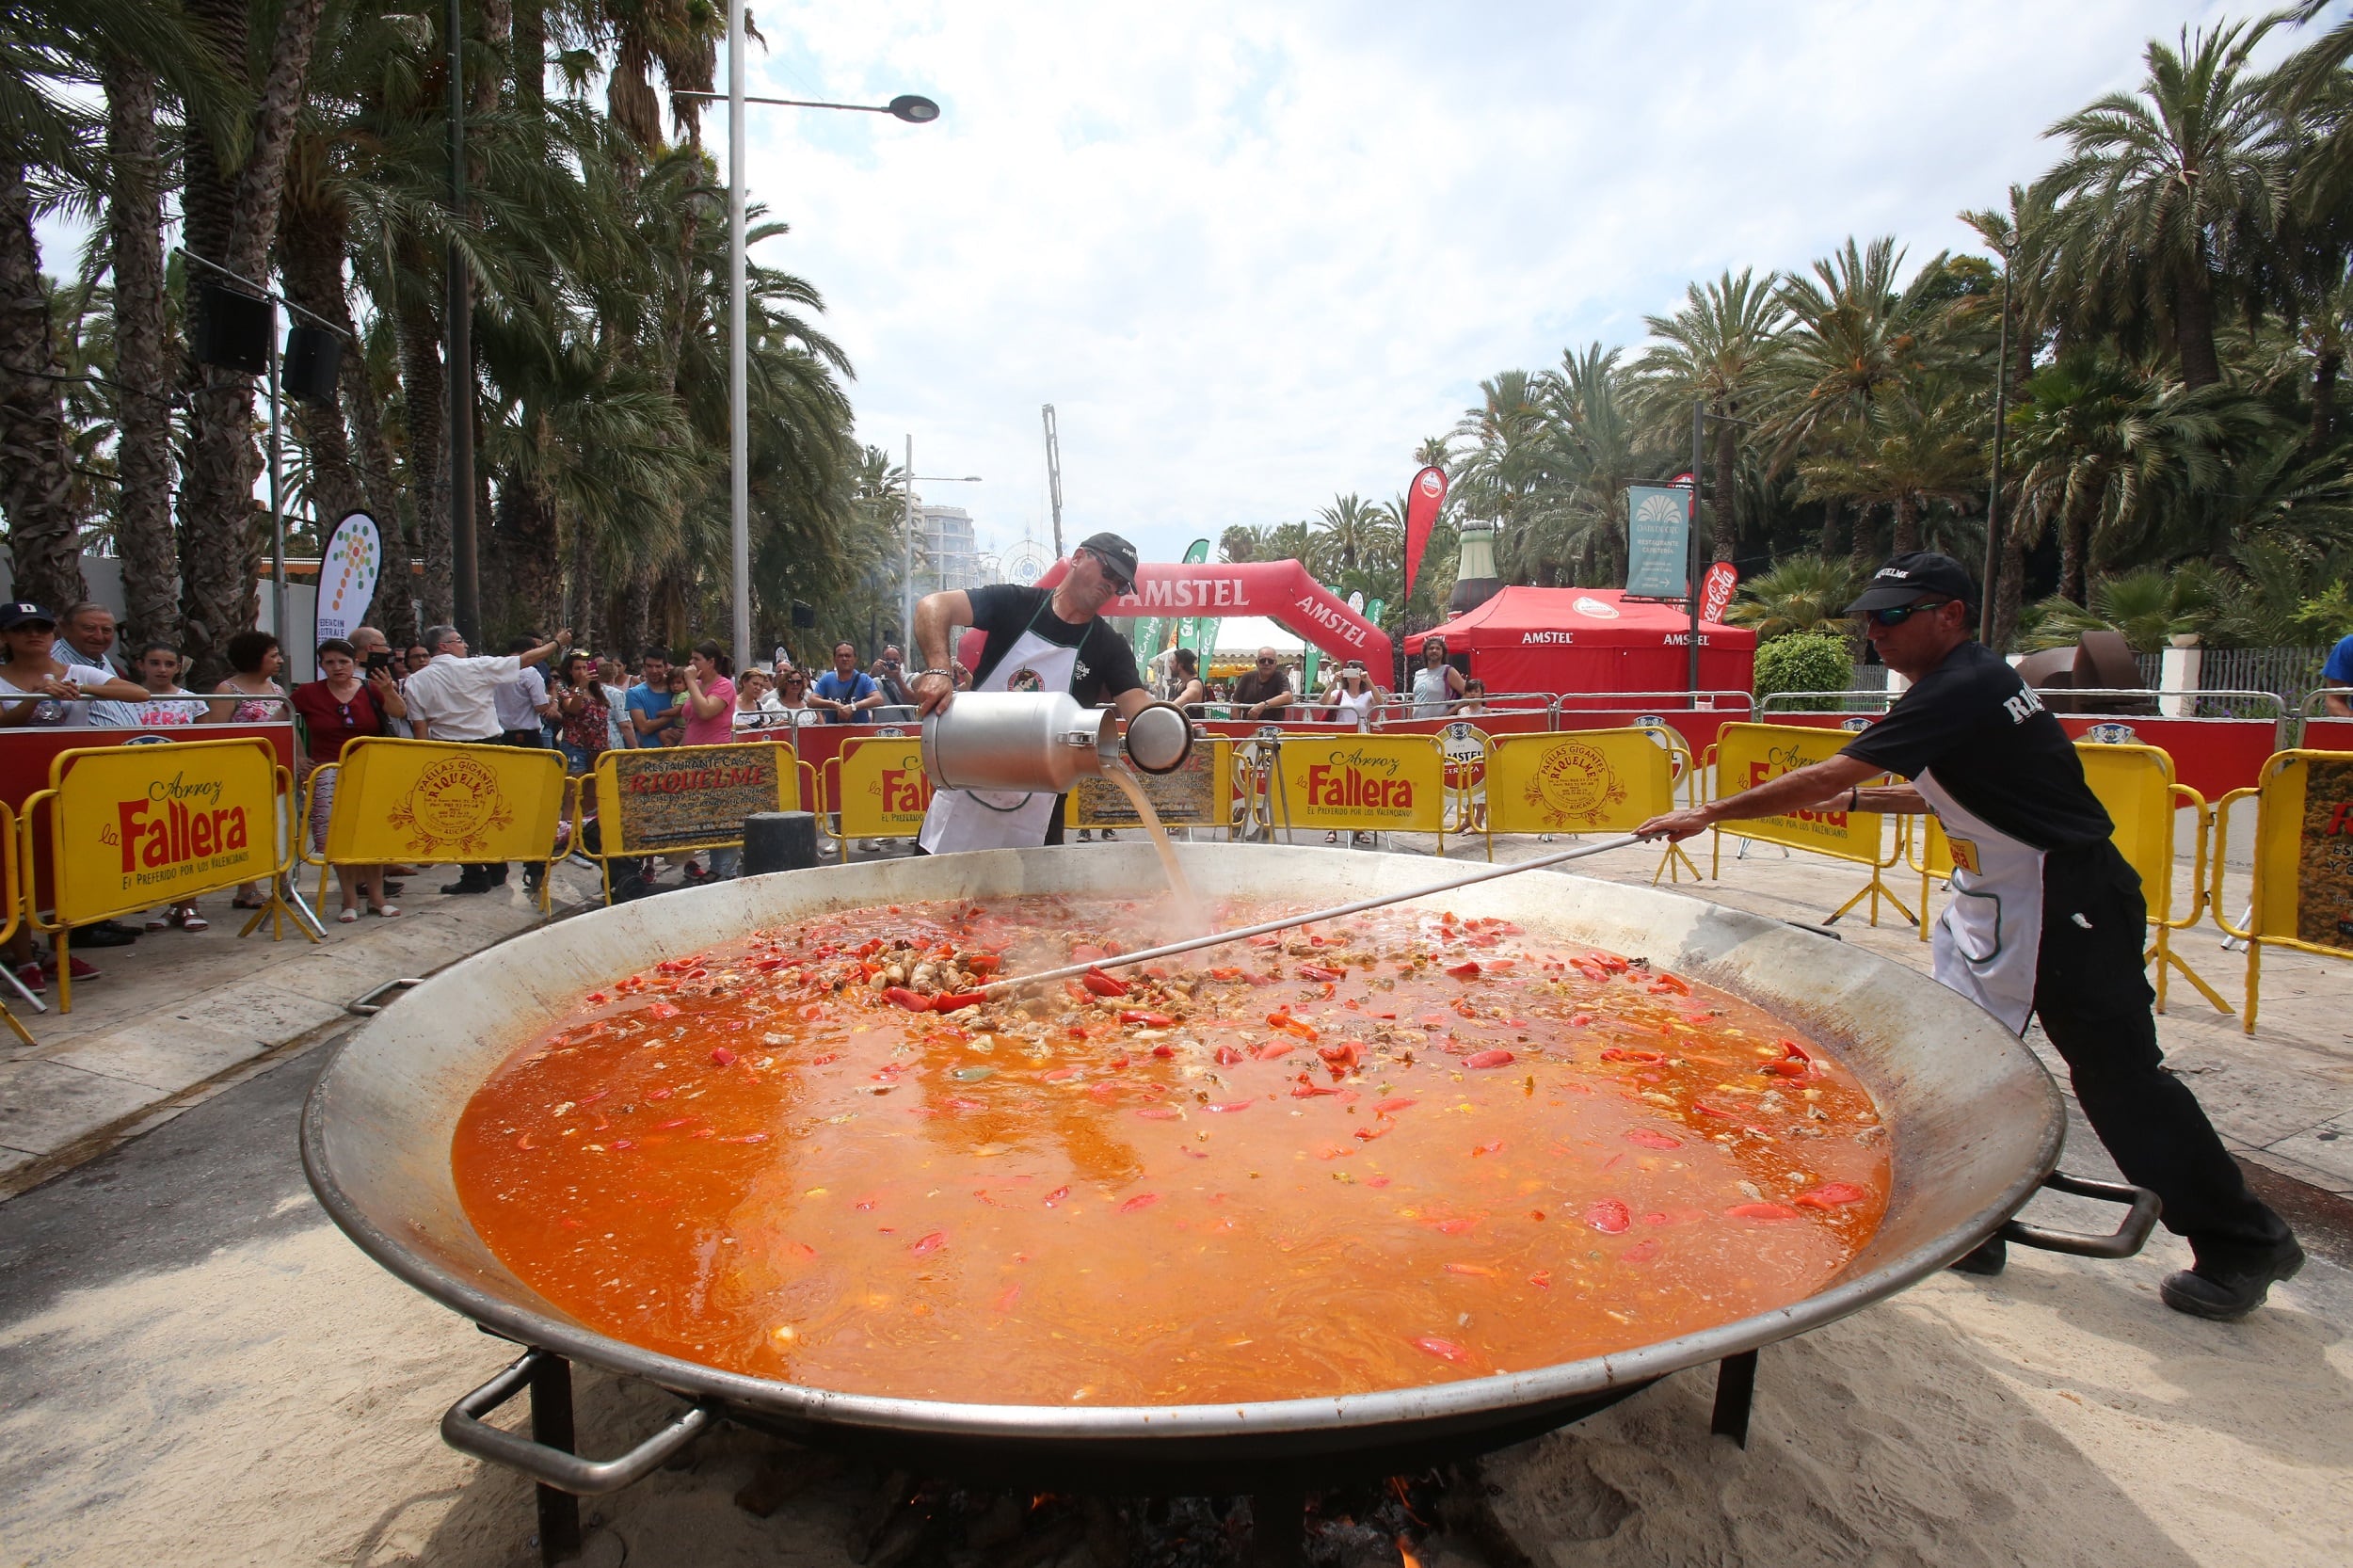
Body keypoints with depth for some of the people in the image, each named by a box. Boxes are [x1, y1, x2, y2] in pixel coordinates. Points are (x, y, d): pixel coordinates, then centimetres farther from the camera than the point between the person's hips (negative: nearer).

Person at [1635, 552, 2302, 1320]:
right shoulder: (1970, 680, 7)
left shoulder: (1959, 691, -23)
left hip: (2068, 908, -10)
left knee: (2119, 1077, 3)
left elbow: (1823, 777, -28)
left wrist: (1707, 813, -23)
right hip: (1998, 903, 10)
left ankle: (2244, 1244, 24)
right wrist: (1860, 800, 9)